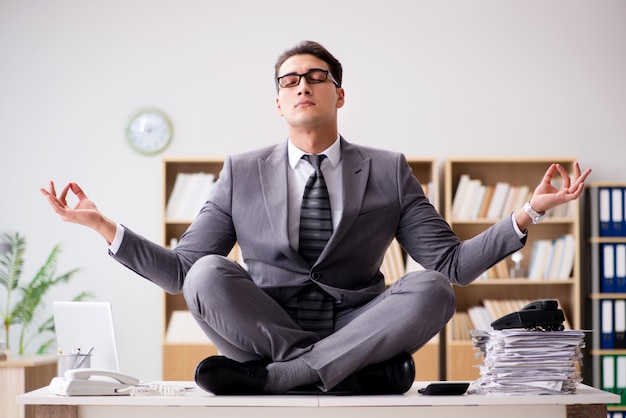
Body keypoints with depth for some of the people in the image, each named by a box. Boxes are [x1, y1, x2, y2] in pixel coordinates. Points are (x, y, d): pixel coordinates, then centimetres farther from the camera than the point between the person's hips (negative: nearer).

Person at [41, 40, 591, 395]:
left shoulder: (389, 171, 10)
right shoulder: (242, 174, 11)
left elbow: (451, 265, 4)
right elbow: (181, 270, 8)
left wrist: (527, 214, -8)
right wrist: (103, 226, -4)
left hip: (359, 328, 0)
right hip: (262, 333, 0)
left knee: (430, 290, -28)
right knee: (209, 274, -27)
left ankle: (267, 378, -29)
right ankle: (366, 372, -27)